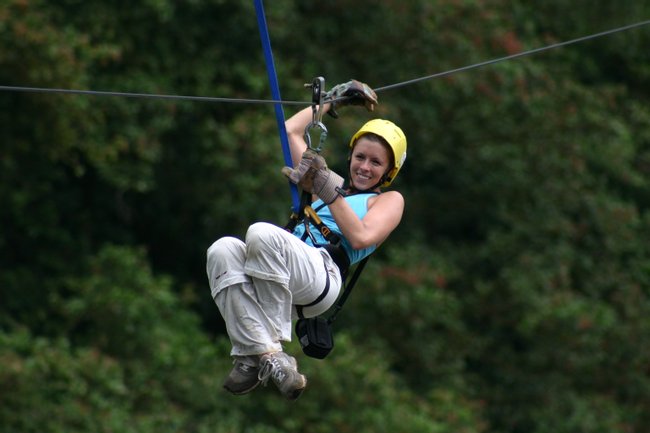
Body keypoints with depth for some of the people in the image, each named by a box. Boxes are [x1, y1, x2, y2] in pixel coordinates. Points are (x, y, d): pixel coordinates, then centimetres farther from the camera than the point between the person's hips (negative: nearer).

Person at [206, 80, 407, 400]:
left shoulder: (389, 200, 20)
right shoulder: (329, 185, 36)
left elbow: (360, 237, -1)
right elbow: (291, 132, 44)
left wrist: (328, 189, 0)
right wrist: (333, 100, 48)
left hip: (324, 272, -6)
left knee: (262, 233, -35)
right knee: (223, 250, -28)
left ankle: (273, 348, -35)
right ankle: (257, 352, -40)